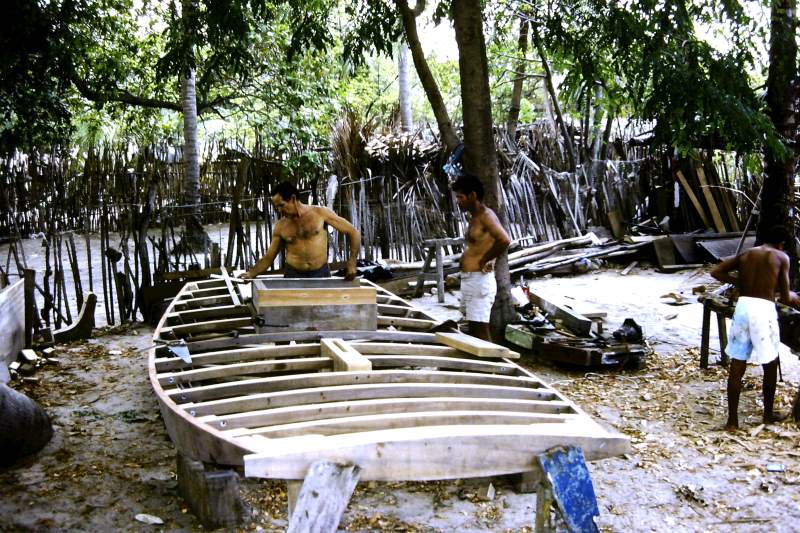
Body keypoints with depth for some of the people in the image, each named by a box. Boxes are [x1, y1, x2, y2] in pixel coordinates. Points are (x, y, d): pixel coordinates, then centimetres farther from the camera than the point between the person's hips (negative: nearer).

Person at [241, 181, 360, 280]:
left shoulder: (320, 213, -3)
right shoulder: (280, 226, 5)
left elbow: (354, 233, 0)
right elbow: (268, 258, 11)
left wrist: (352, 262, -10)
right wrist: (251, 273, -6)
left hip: (321, 274, -2)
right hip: (293, 275, 2)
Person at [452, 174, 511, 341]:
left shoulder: (486, 216, -14)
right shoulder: (474, 217, 14)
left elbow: (504, 240, -30)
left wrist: (484, 260, -19)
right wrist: (466, 257, 9)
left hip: (480, 280, -10)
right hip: (468, 279, 10)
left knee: (481, 331, -7)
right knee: (473, 329, 15)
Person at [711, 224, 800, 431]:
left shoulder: (746, 254, 15)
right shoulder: (781, 257, 4)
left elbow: (716, 272, 9)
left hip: (743, 305, 3)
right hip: (764, 309, -3)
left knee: (737, 367, 7)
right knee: (770, 365, 17)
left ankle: (732, 420, 8)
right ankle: (768, 414, 31)